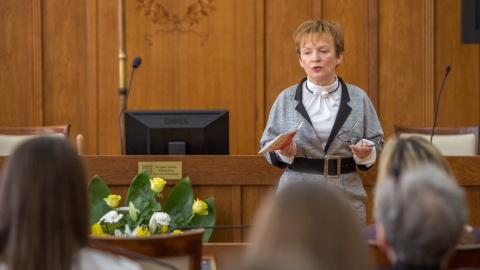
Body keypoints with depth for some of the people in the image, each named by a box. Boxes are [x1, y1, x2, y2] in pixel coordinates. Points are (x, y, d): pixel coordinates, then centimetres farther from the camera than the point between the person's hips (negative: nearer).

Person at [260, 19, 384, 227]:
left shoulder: (358, 98, 5)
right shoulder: (286, 99, 4)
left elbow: (376, 141, 7)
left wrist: (366, 152, -14)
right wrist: (285, 152, -16)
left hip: (346, 198, 1)